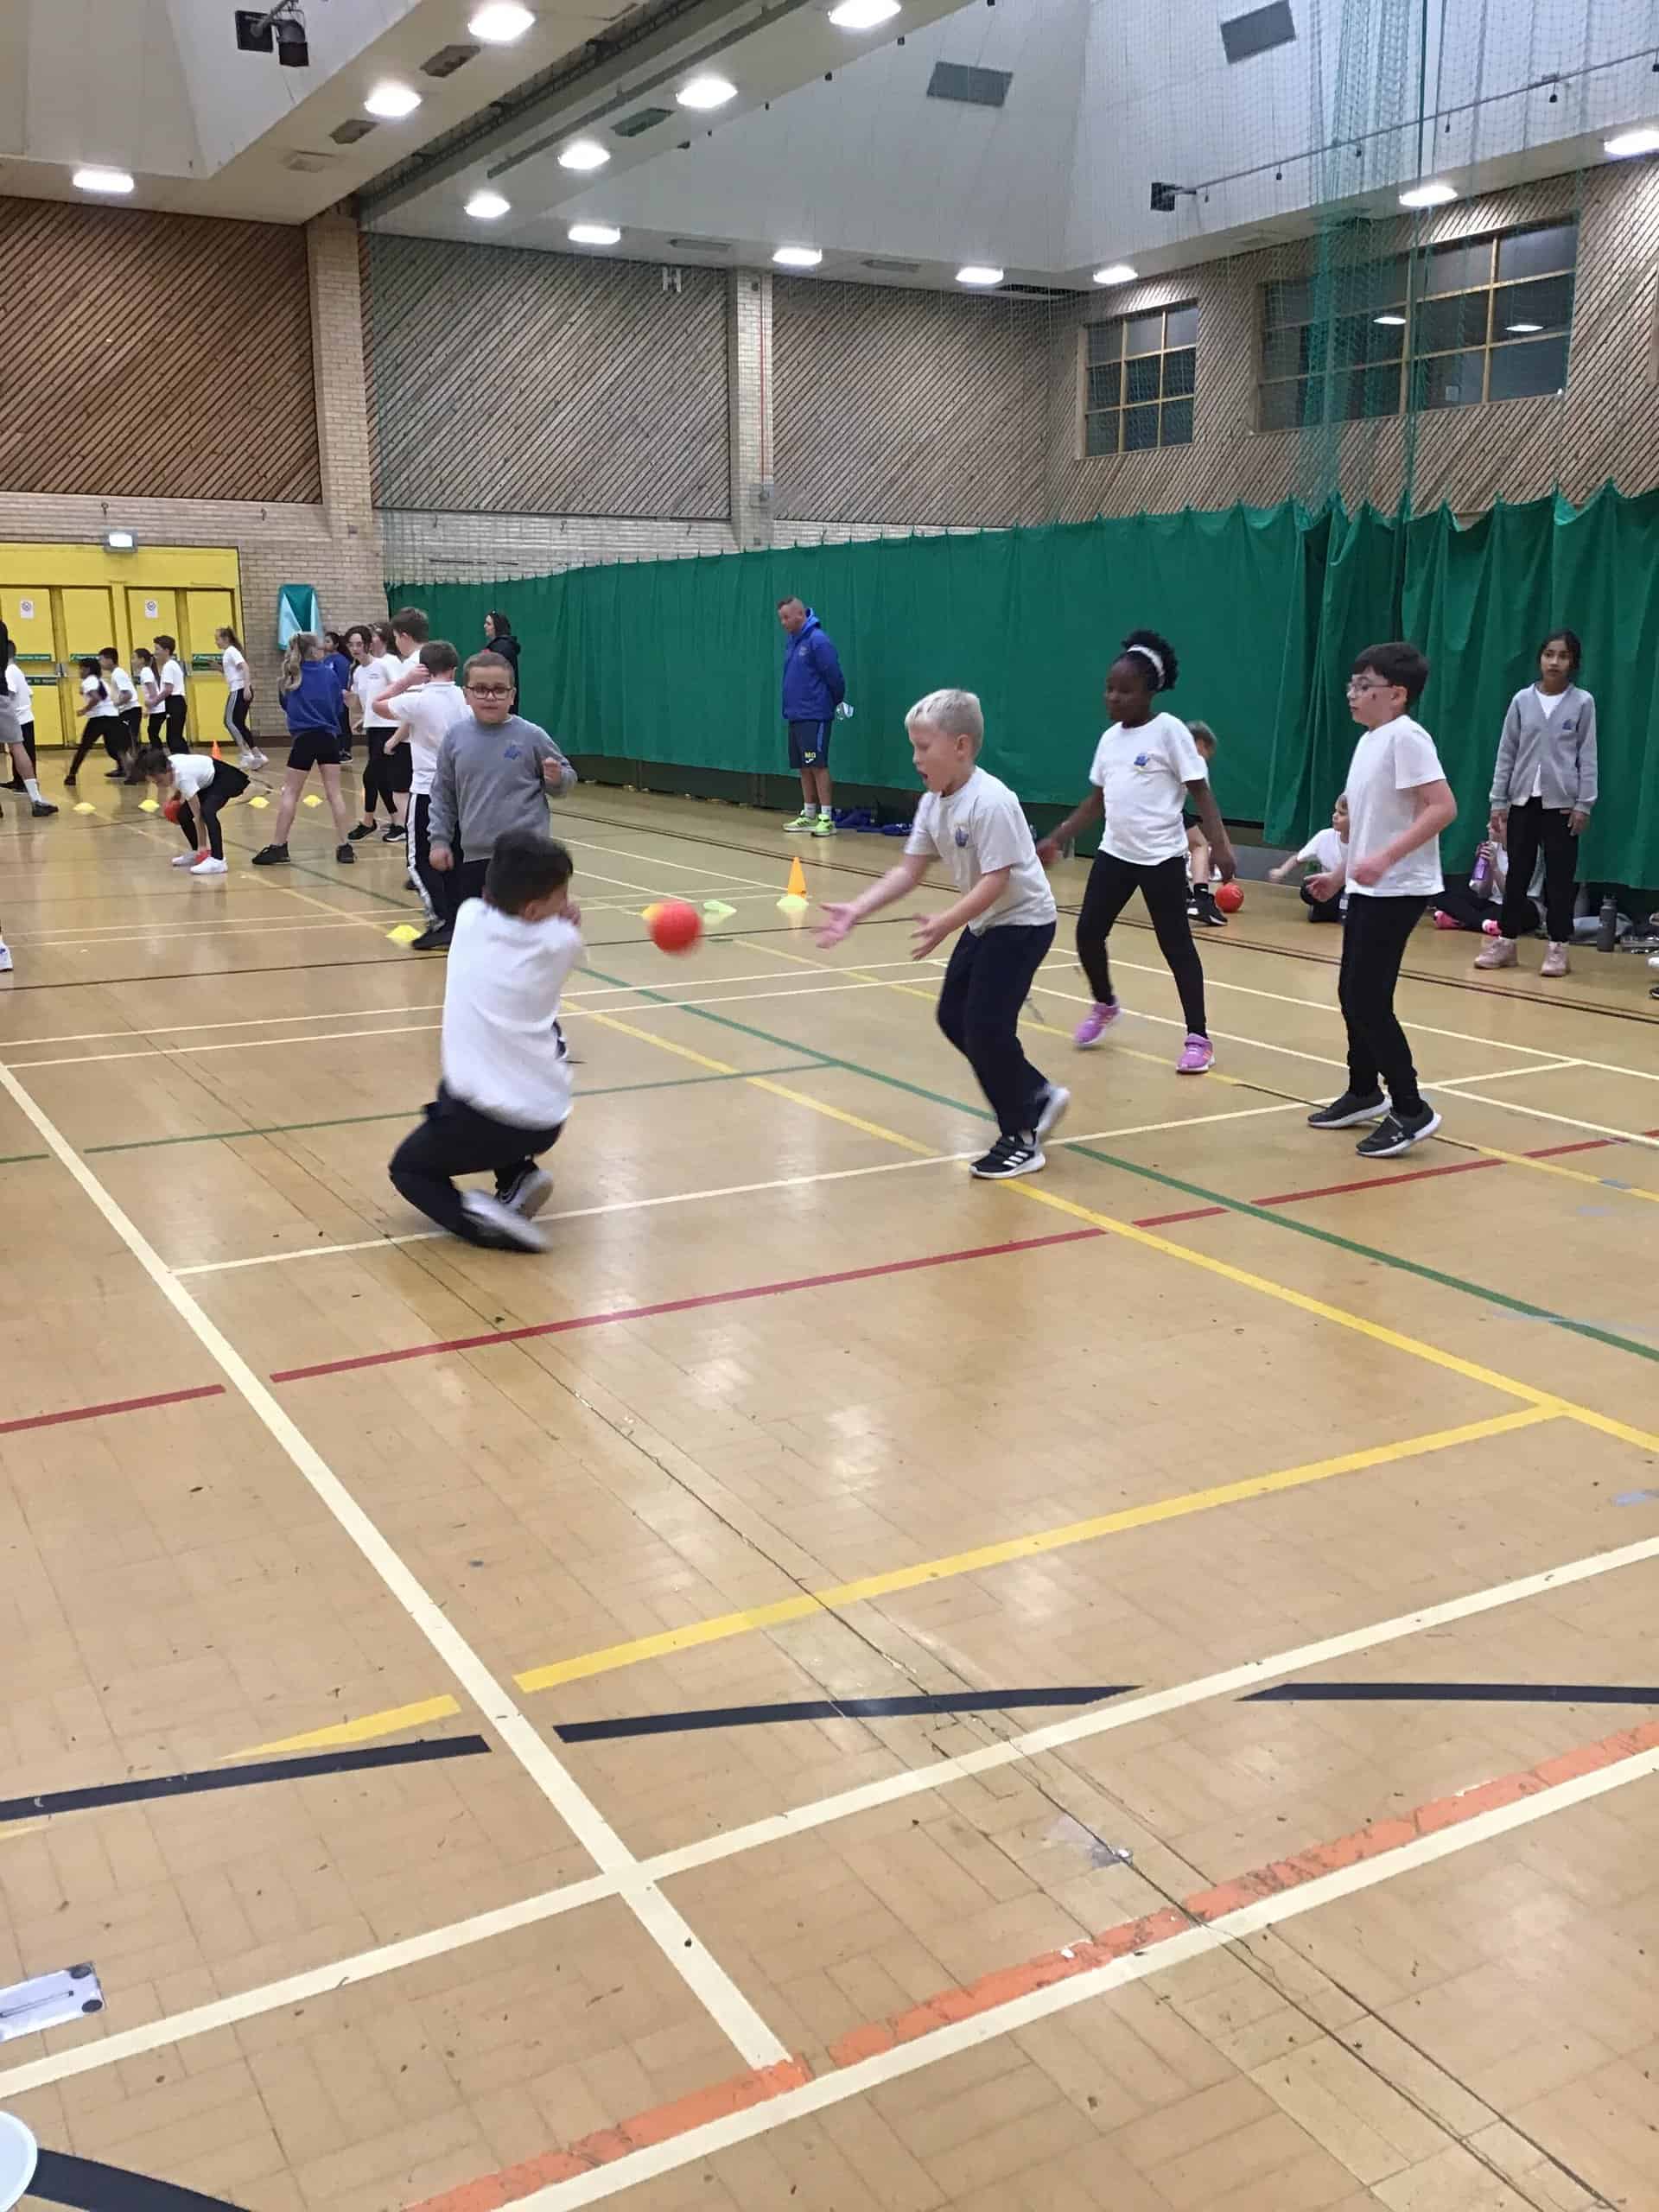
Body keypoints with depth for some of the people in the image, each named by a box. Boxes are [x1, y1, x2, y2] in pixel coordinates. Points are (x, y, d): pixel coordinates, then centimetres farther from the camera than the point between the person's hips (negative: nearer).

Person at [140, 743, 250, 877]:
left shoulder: (183, 777, -35)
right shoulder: (164, 766, -15)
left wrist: (203, 846, -28)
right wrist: (177, 794, 0)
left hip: (227, 778, -9)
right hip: (209, 781, 9)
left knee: (207, 811, -33)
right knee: (183, 815, 4)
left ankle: (218, 861, -35)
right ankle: (197, 854, 24)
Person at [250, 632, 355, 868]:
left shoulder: (293, 675, 1)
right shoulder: (330, 674, 1)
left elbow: (286, 705, 10)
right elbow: (338, 708, 8)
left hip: (304, 739, -1)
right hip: (329, 738, 1)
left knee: (290, 793, 5)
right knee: (334, 793, 3)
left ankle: (278, 847, 3)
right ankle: (344, 846, 0)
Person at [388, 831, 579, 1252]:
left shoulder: (470, 917, -4)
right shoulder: (560, 942, -4)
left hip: (479, 1117, -2)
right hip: (546, 1123, 2)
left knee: (407, 1169, 24)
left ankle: (476, 1216, -5)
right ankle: (518, 1177, 16)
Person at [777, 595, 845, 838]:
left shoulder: (818, 640, -13)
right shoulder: (793, 641, 13)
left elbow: (834, 675, -13)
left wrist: (838, 701, -2)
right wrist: (791, 706, 16)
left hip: (814, 716, -8)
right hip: (795, 715, 8)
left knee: (818, 765, -9)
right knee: (804, 767, 11)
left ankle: (827, 818, -8)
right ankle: (808, 816, 17)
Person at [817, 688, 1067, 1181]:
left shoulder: (990, 802, -27)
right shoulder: (932, 804, 0)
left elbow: (995, 882, -30)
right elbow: (908, 870, -2)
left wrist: (946, 923, -38)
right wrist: (855, 910, -12)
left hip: (1022, 921, -9)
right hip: (984, 922, 9)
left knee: (985, 1026, -12)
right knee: (953, 1017, 11)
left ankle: (1022, 1140, 3)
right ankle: (1037, 1096, 26)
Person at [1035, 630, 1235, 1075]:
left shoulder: (1169, 731, -9)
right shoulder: (1110, 738, 9)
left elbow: (1201, 792, -12)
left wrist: (1220, 846, -23)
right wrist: (1057, 839, 13)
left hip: (1162, 858, -6)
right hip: (1114, 853, 6)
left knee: (1176, 945, -2)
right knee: (1087, 934, 6)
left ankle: (1198, 1038, 7)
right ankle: (1105, 1005, 32)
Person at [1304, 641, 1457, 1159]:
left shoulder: (1405, 737, -16)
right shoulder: (1369, 741, 14)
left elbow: (1442, 807, -24)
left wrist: (1385, 859, -31)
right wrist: (1340, 872, 23)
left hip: (1397, 891, -10)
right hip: (1367, 888, 10)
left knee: (1368, 1001, -10)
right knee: (1352, 995, 15)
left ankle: (1410, 1110, -2)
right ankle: (1364, 1093, 30)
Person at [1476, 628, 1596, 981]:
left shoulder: (1582, 703, -1)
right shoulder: (1522, 700, 3)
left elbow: (1588, 757, -1)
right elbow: (1506, 753, 5)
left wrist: (1584, 805, -6)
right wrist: (1498, 801, 1)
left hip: (1562, 802, -2)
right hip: (1522, 800, 2)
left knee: (1560, 876, 2)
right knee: (1517, 873, 7)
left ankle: (1557, 947, 9)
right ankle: (1505, 942, 14)